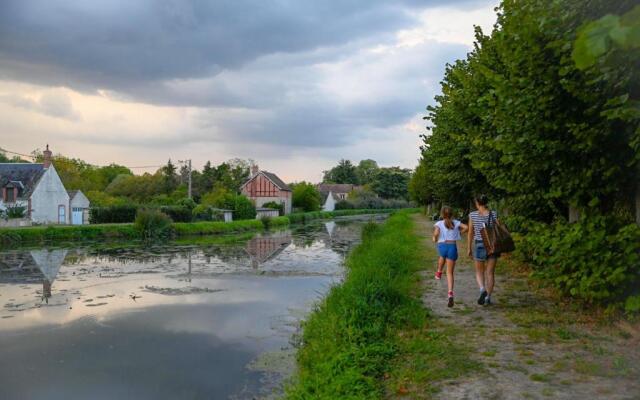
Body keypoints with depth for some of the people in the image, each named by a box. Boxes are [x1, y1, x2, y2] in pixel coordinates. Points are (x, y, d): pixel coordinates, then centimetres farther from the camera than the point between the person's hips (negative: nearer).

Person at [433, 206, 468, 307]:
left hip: (442, 246, 0)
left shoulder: (439, 223, 2)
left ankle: (439, 272, 59)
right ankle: (450, 293, -14)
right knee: (450, 272, 3)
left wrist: (435, 239, 4)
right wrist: (459, 233, 14)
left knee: (442, 256, 40)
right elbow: (466, 227, -4)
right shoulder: (455, 222, 9)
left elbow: (436, 233, -16)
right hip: (452, 247, 0)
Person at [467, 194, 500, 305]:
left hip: (479, 245, -1)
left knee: (479, 272, 14)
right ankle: (488, 297, 9)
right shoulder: (493, 214, -5)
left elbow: (470, 233, -1)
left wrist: (469, 248, 7)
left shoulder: (472, 215, -5)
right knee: (490, 273, 10)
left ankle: (482, 289, -14)